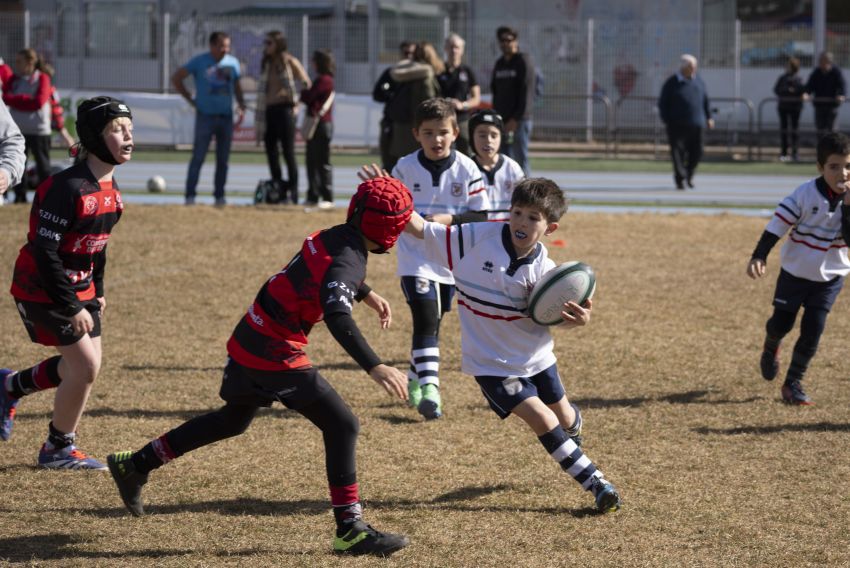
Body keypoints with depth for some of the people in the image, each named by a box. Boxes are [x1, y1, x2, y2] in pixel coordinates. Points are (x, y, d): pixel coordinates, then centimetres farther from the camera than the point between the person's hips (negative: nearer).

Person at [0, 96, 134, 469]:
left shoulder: (109, 187, 2)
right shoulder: (67, 188, -26)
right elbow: (44, 251, -26)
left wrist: (96, 291, 16)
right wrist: (71, 308, -24)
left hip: (78, 288, 9)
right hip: (43, 290, -9)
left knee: (85, 365, 13)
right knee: (85, 365, -9)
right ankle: (58, 449, 9)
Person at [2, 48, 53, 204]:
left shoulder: (42, 79, -5)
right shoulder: (14, 79, 9)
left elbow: (38, 102, -16)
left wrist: (14, 99, -14)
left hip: (38, 130, -5)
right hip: (18, 129, 5)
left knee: (42, 164, 2)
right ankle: (20, 195, 15)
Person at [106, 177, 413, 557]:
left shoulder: (334, 237, 6)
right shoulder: (347, 260, -21)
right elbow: (338, 319, -38)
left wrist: (367, 294, 37)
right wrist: (374, 367, -47)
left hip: (248, 340, 10)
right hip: (275, 353, -10)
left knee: (232, 420, 28)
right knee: (342, 426, -6)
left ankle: (136, 465, 38)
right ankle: (350, 531, -7)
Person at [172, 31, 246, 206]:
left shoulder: (233, 62, 9)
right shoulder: (199, 62, -3)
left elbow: (237, 87, 17)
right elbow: (176, 78, 1)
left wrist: (241, 106, 1)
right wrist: (191, 100, -2)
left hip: (226, 117, 4)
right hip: (205, 116, -4)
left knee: (223, 159, 5)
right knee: (198, 157, -6)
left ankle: (219, 195, 13)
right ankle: (190, 195, -3)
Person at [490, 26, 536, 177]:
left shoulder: (524, 62, -5)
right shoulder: (499, 64, 17)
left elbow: (526, 93, -12)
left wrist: (516, 119, -16)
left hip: (519, 120, -7)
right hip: (501, 120, 7)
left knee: (520, 158, -7)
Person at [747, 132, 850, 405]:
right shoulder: (805, 195, -19)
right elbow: (777, 225, -17)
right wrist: (759, 256, -26)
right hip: (795, 271, -1)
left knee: (812, 331, -4)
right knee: (781, 323, 8)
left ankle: (793, 383, 11)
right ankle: (771, 347, 45)